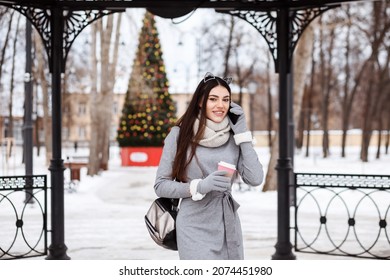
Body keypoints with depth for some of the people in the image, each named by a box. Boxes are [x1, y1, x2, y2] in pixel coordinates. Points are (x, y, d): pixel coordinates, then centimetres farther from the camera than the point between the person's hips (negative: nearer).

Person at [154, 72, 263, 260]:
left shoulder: (233, 137, 5)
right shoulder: (180, 134, -4)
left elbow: (255, 178, -5)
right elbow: (161, 185, -3)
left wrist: (242, 133, -4)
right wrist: (199, 186, -17)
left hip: (229, 227, 4)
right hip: (196, 228, -4)